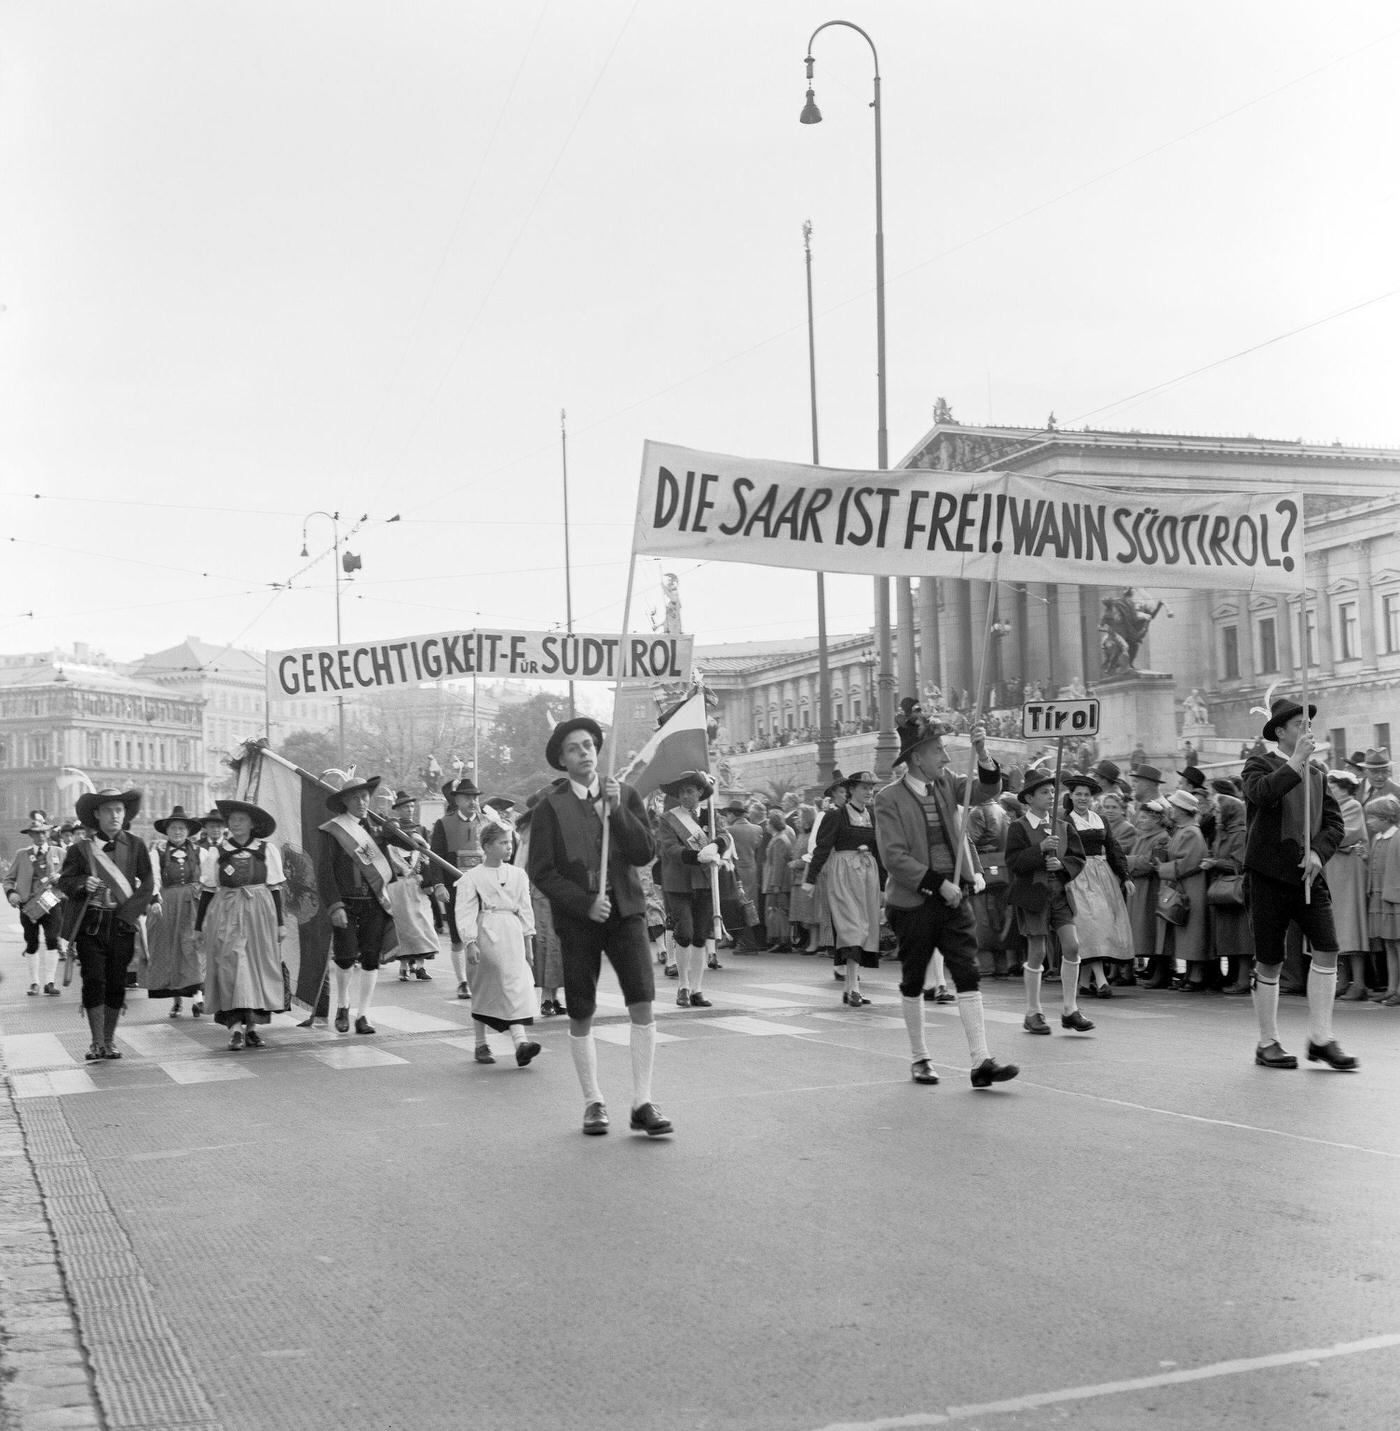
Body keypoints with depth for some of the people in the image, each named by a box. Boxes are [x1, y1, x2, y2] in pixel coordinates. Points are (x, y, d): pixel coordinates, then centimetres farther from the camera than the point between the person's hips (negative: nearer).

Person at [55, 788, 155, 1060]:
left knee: (117, 982, 3)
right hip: (90, 923, -1)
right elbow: (64, 880, 5)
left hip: (122, 923, 1)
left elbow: (147, 882, 6)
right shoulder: (81, 848, 3)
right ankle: (97, 1043, 2)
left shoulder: (135, 846, 6)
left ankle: (110, 1041, 15)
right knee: (94, 980, -5)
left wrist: (130, 911, -6)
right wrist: (83, 883, -16)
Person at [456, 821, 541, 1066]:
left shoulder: (517, 875, 11)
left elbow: (525, 909, 15)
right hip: (486, 935, -3)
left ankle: (520, 1042, -14)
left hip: (511, 936, 3)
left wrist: (528, 941, 12)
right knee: (483, 990, 4)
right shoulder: (471, 877, -1)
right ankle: (481, 1044, 15)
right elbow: (465, 913, -5)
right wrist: (470, 943, -15)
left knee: (517, 986, -9)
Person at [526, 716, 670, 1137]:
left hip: (625, 911, 1)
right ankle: (593, 1103, 21)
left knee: (642, 1004, -11)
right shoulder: (550, 808, -1)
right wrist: (585, 903, -13)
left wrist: (617, 812, -13)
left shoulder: (625, 796, 7)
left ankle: (642, 1105, -4)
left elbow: (646, 854, -2)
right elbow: (541, 872, -4)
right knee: (581, 1017, 5)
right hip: (577, 917, -1)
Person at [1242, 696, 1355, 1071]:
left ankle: (1321, 1039, 2)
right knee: (1269, 964, 2)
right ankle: (1267, 1044, 15)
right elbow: (1261, 793, -26)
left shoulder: (1316, 773, 16)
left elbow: (1335, 822, 10)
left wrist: (1318, 852, -8)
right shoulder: (1260, 765, -3)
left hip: (1309, 876, 5)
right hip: (1269, 876, -5)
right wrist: (1296, 762, -28)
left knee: (1327, 951, -7)